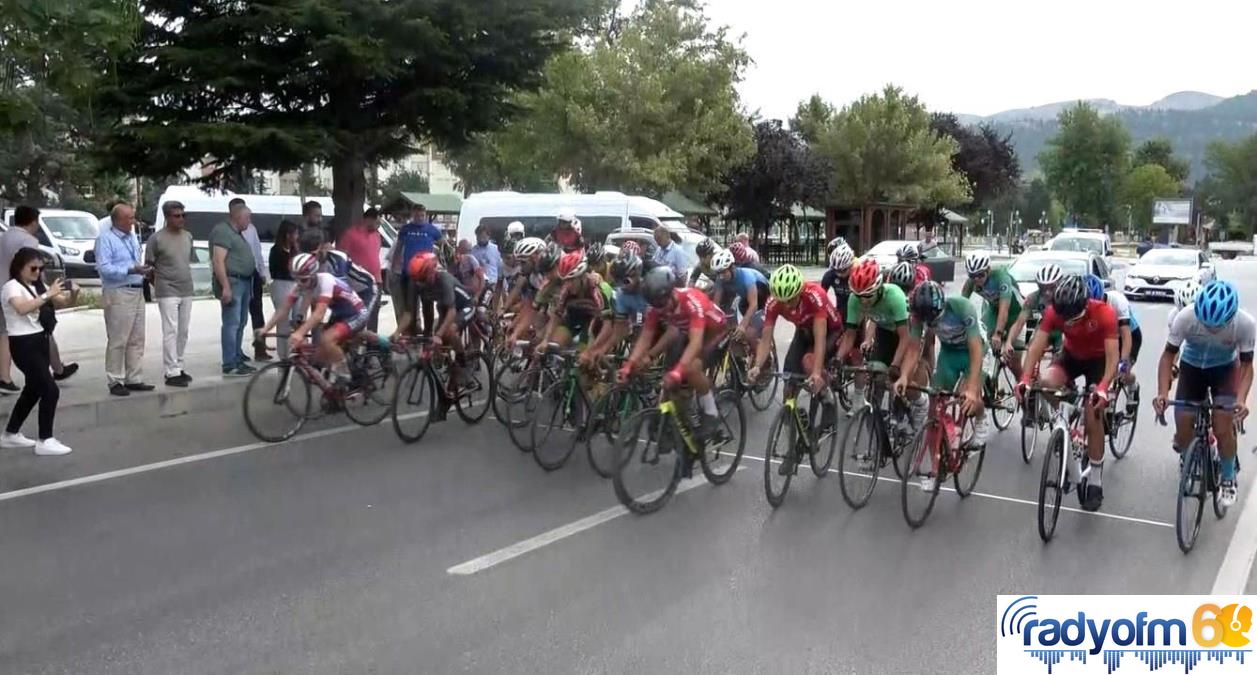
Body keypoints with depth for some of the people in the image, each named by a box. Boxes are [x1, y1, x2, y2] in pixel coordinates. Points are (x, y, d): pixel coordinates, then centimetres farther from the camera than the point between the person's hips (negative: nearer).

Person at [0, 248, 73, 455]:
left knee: (33, 390, 16)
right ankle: (45, 441, -10)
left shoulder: (35, 287, 15)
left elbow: (61, 303, 7)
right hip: (23, 344, -9)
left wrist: (71, 294, -14)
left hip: (39, 341, 9)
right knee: (50, 390, -14)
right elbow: (22, 308, -31)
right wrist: (47, 295, -35)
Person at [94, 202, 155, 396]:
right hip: (118, 294, -8)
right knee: (117, 340, -5)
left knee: (136, 340, 11)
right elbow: (104, 268, -18)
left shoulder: (133, 238, 17)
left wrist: (144, 270, 7)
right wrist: (130, 270, -24)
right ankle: (116, 381, 2)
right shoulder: (105, 239, -9)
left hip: (137, 292, 8)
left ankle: (134, 379, 18)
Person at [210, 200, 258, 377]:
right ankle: (229, 366, -11)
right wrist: (225, 287, -25)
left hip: (244, 282, 10)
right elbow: (218, 261, -19)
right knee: (232, 323, -11)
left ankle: (237, 360, 22)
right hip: (232, 282, -10)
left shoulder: (236, 233, 20)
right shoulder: (223, 231, -11)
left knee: (240, 323, 15)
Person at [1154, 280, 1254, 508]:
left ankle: (1228, 478, 12)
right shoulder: (1185, 317, -33)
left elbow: (1246, 364, -19)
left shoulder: (1246, 323, -31)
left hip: (1225, 369, -1)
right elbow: (1169, 354, -20)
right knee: (1183, 433, -5)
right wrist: (1162, 392, -33)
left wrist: (1241, 399, -35)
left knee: (1223, 428, -15)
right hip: (1191, 367, 1)